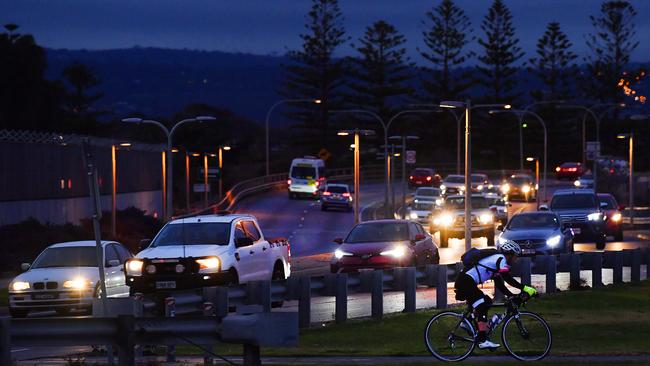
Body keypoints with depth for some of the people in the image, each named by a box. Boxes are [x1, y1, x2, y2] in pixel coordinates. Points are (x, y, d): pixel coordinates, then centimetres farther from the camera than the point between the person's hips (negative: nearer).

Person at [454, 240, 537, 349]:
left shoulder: (495, 259, 24)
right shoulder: (501, 259, -6)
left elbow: (500, 285, 23)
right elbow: (507, 278, -19)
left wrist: (513, 296, 13)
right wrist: (524, 288, -18)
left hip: (464, 282, 10)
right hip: (466, 282, -10)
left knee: (487, 301, 20)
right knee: (482, 308, -13)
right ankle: (483, 340, -18)